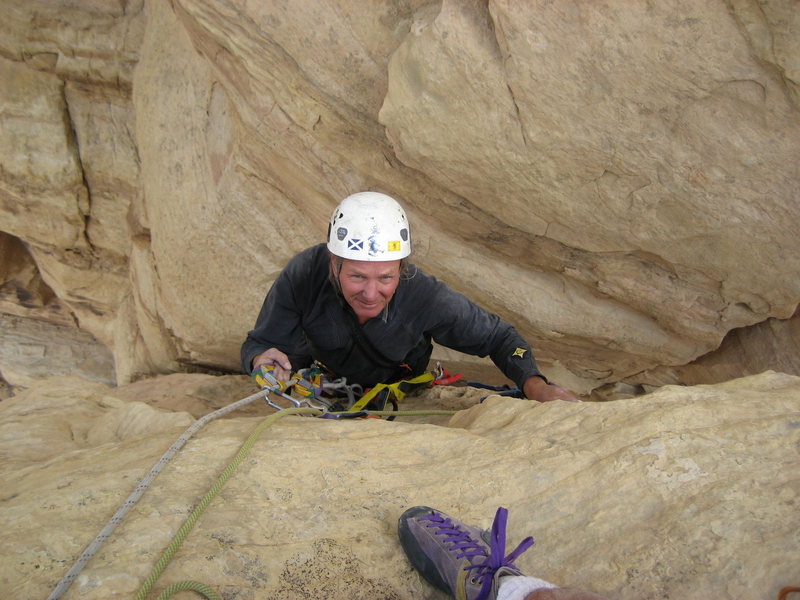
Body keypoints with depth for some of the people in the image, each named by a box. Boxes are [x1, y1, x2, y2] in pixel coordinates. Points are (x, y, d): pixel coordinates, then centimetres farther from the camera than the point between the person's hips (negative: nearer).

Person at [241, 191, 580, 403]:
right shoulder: (303, 276, -34)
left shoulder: (425, 297, -34)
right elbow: (257, 343, -21)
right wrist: (262, 359, -46)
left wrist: (534, 383, -37)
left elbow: (497, 336, -19)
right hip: (327, 377, 0)